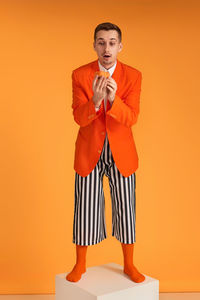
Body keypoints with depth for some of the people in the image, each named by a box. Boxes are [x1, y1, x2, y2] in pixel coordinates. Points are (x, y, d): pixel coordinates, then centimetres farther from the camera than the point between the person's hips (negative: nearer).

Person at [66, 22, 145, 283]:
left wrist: (113, 99, -33)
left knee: (125, 207, 7)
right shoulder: (80, 75, -5)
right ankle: (80, 265, 23)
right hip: (89, 152, 0)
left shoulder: (133, 76, -6)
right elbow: (79, 118, -11)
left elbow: (131, 119, -13)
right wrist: (95, 100, -32)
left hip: (121, 153, 0)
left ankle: (129, 265, 24)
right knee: (85, 208, 5)